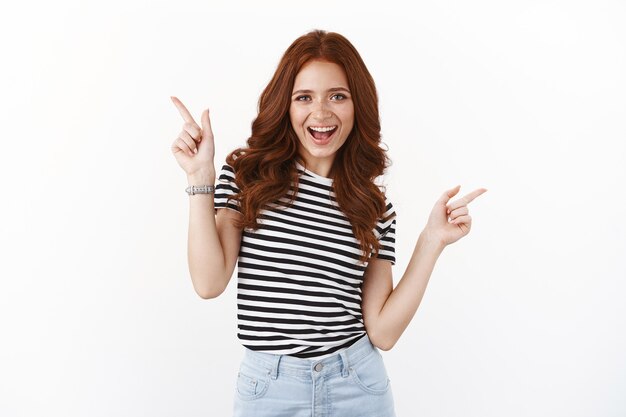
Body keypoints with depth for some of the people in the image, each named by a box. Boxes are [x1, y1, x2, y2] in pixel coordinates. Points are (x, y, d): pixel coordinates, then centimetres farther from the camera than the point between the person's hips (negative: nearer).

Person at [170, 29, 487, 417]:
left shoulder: (376, 206, -1)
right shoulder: (247, 174, -5)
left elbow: (383, 332, -6)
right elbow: (209, 282, -14)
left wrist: (432, 240, -11)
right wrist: (201, 177, -17)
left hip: (358, 385, 1)